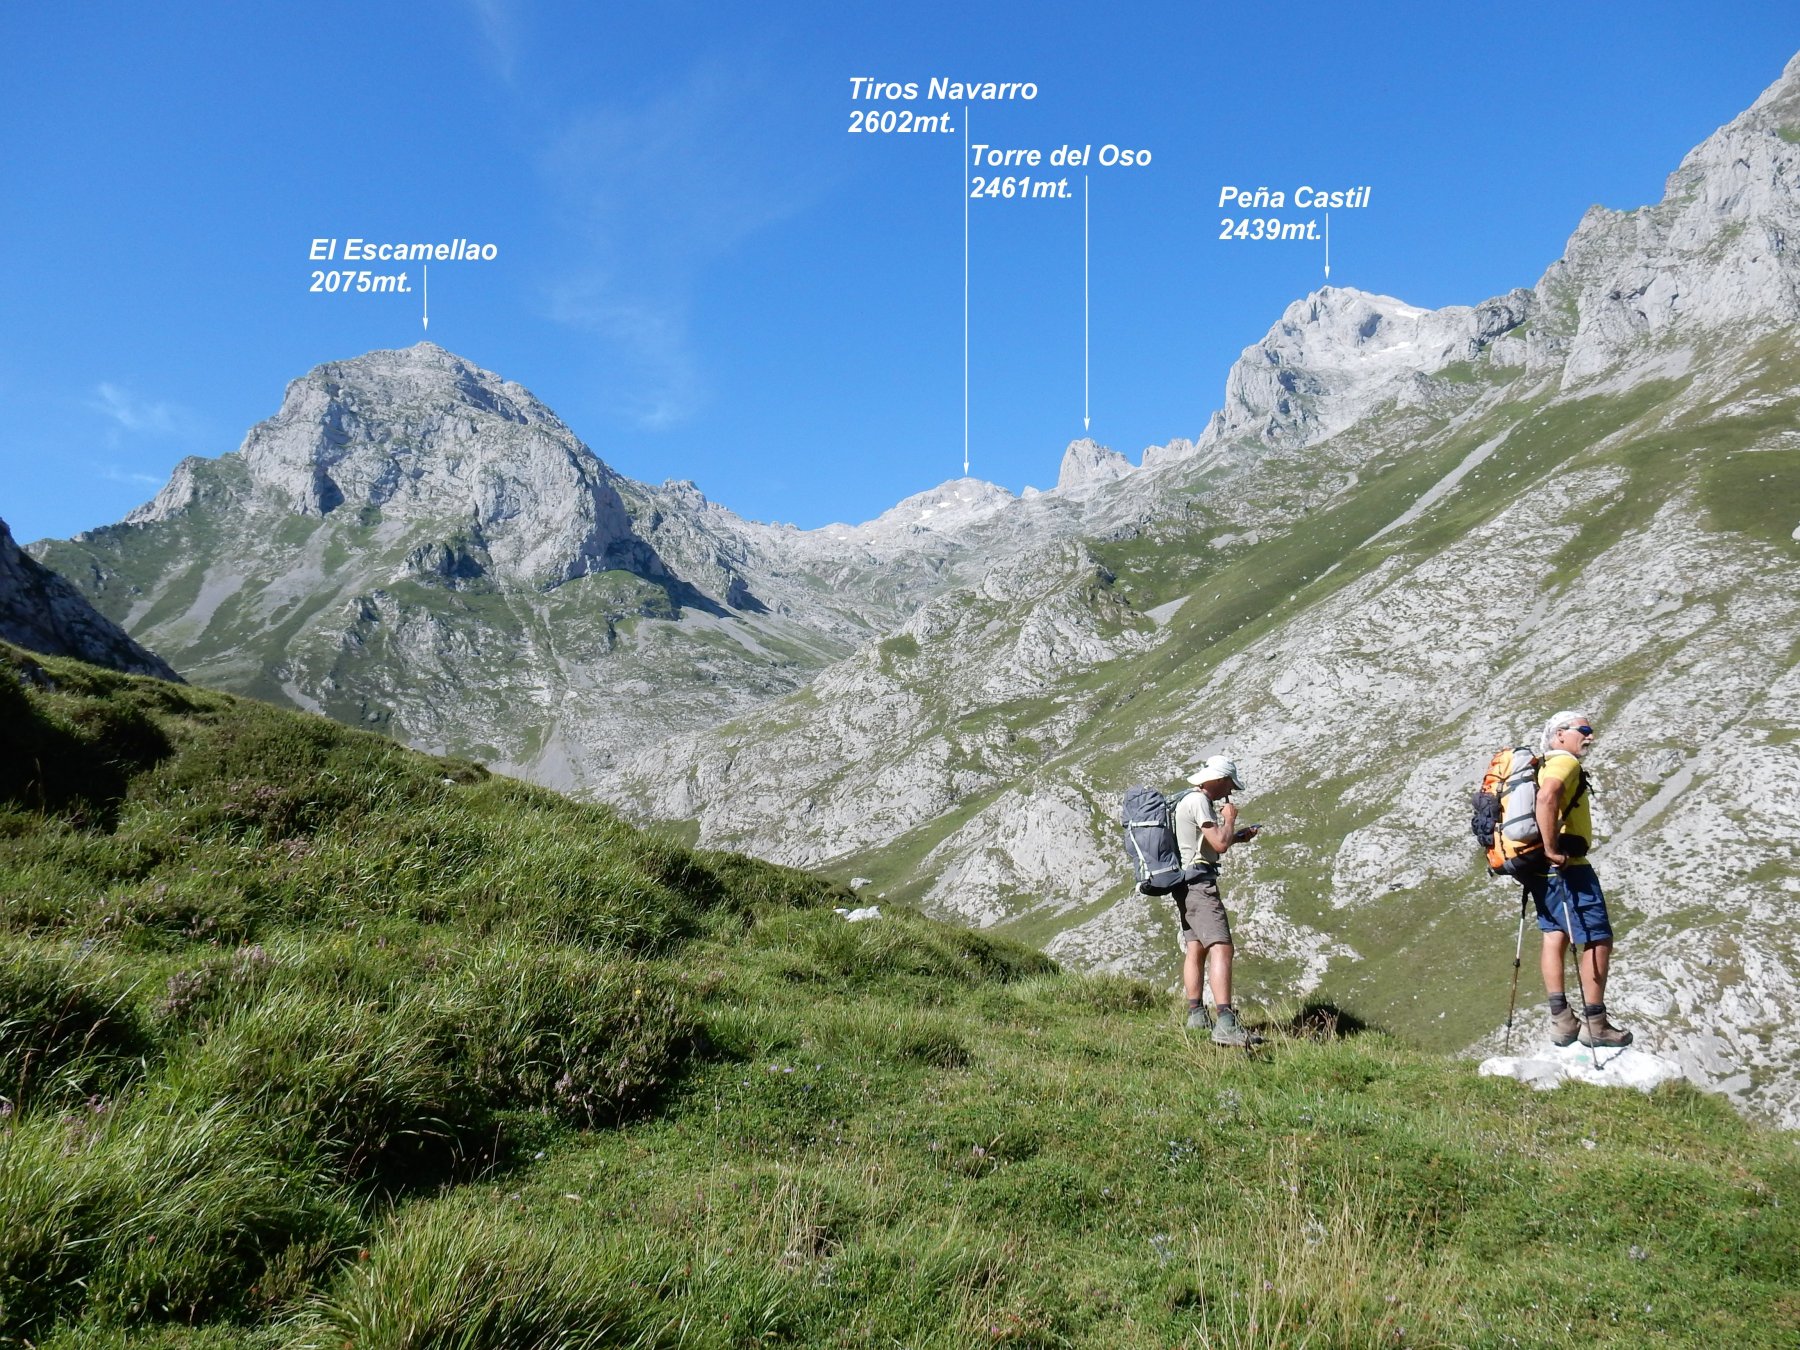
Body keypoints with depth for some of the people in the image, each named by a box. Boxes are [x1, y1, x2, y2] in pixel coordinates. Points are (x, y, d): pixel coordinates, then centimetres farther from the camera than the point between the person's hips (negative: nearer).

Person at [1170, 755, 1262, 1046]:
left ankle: (1196, 1015, 23)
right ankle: (1225, 1025, -30)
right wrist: (1230, 819, -2)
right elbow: (1220, 844, -19)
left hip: (1184, 883, 11)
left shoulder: (1189, 801, 20)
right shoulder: (1198, 801, -12)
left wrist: (1237, 836, 25)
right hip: (1199, 881, -11)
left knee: (1194, 950, 16)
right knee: (1220, 948, -19)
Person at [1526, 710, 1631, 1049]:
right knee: (1598, 940, -3)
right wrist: (1552, 849, -27)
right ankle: (1594, 1024, 1)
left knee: (1554, 935, 11)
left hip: (1542, 869, 10)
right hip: (1566, 867, -10)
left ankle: (1561, 1021, 13)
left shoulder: (1543, 767, 20)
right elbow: (1546, 798, -31)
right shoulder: (1565, 762, -10)